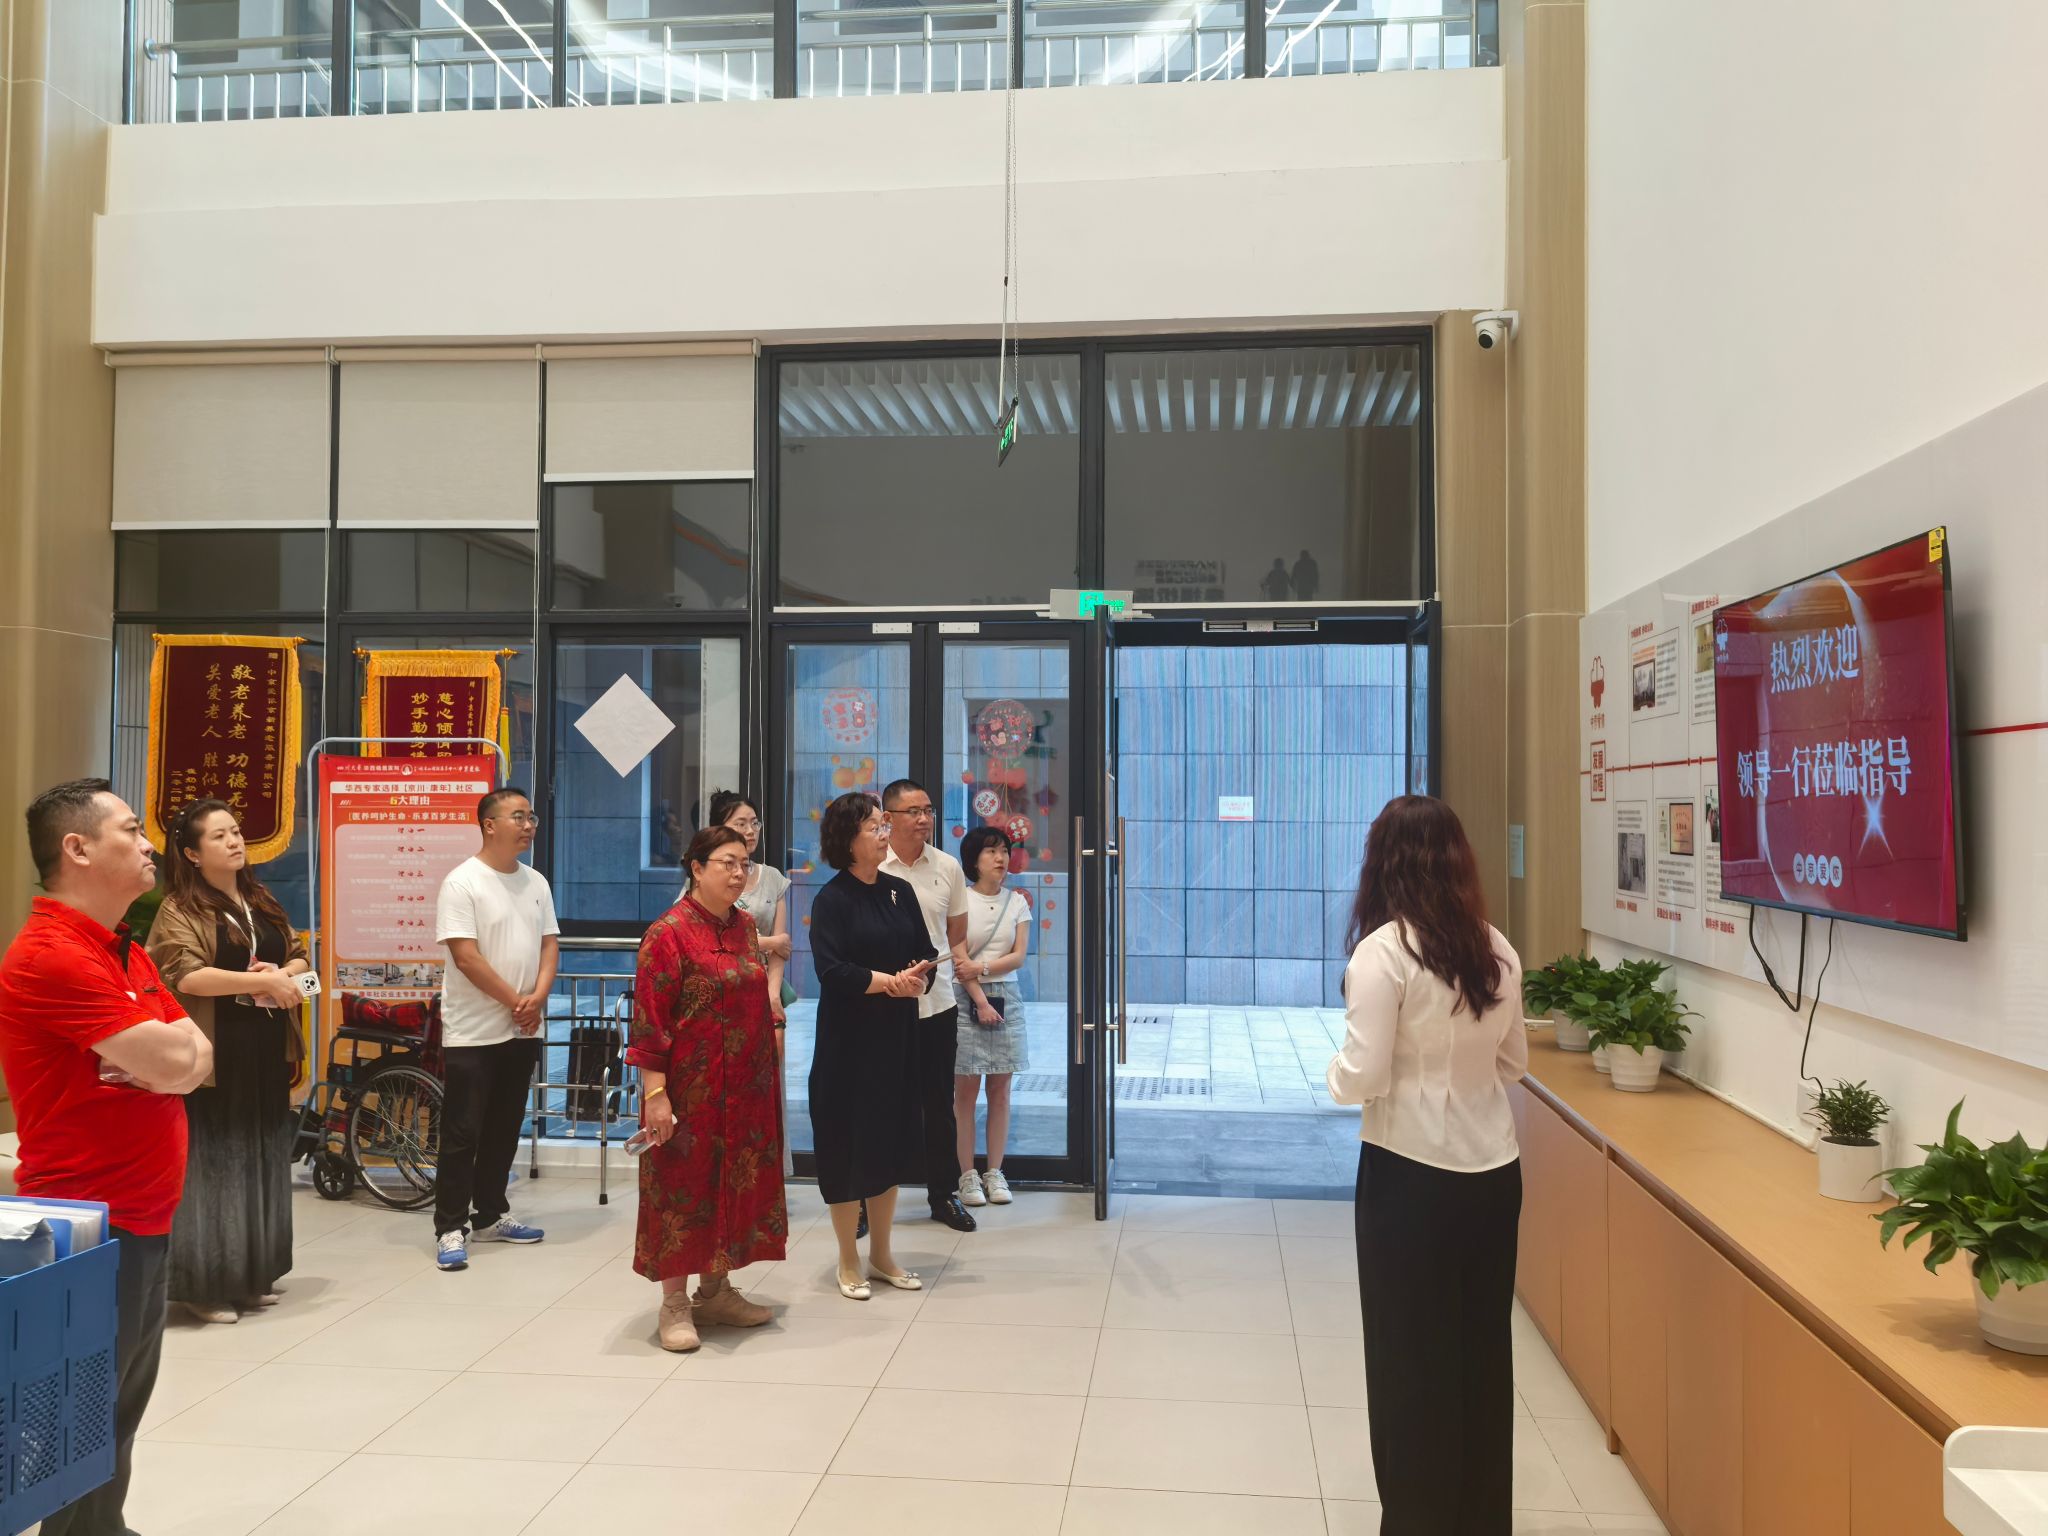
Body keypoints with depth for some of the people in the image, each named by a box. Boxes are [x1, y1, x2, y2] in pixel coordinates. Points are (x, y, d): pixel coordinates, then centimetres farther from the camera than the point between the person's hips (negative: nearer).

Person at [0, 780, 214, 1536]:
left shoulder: (128, 953, 12)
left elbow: (197, 1055, 9)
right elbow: (174, 1066, -24)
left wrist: (161, 1050, -12)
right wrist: (159, 1052, -2)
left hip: (142, 1218, 9)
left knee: (120, 1404, 20)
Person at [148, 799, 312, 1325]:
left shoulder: (263, 902, 15)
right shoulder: (179, 909, -7)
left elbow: (300, 956, 16)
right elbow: (186, 976, -21)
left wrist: (285, 975, -6)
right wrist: (261, 981, -22)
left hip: (266, 1055, 7)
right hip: (214, 1059, -7)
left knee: (263, 1164, 11)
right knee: (214, 1166, -3)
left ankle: (252, 1276, 22)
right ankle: (206, 1284, 6)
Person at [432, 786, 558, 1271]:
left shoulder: (535, 882, 8)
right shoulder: (462, 882, -13)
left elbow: (549, 944, 8)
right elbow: (466, 958, -17)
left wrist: (537, 998, -9)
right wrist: (515, 1002, -13)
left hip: (521, 1031, 7)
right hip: (472, 1033, -6)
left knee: (504, 1131, 14)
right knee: (462, 1133, -1)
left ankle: (490, 1217, 25)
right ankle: (451, 1228, 7)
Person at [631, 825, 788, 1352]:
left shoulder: (743, 925, 9)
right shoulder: (668, 933, -13)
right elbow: (649, 1019, -16)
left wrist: (767, 1075, 18)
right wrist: (654, 1092, -20)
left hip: (746, 1086, 7)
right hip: (691, 1088, -7)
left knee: (734, 1182, 14)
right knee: (684, 1184, 2)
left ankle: (715, 1290, 28)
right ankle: (675, 1304, 14)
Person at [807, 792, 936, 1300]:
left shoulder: (900, 892, 8)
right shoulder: (832, 898, -8)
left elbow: (926, 954, 7)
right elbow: (831, 969, -18)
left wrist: (917, 982, -14)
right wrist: (890, 981, -20)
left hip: (897, 1035, 5)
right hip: (848, 1039, -5)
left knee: (890, 1140, 11)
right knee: (848, 1142, 1)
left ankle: (882, 1255, 24)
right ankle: (849, 1262, 15)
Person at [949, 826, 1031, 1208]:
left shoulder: (1017, 902, 7)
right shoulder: (960, 900, -3)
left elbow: (1019, 956, 0)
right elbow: (959, 958, -8)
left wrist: (981, 967, -14)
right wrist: (981, 1002, -14)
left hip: (1006, 997, 3)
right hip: (967, 999, -3)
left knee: (1000, 1090, 5)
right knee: (966, 1090, -1)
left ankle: (995, 1173, 12)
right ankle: (968, 1176, 5)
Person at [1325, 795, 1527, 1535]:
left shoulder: (1384, 950, -15)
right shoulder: (1497, 950, 3)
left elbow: (1363, 1079, -16)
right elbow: (1513, 1062, 13)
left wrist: (1336, 1071, 4)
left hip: (1412, 1175, -5)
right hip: (1494, 1172, 6)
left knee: (1411, 1358, 9)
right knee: (1482, 1351, 17)